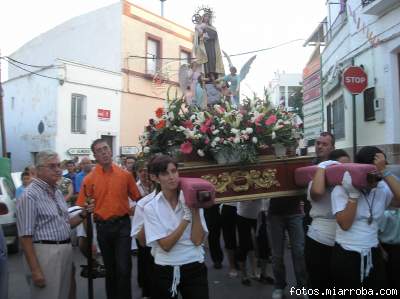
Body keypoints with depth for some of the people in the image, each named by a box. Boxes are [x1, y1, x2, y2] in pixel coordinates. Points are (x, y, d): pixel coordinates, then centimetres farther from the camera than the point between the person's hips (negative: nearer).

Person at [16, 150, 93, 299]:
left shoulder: (57, 192, 11)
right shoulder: (30, 196, -13)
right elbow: (26, 237, -16)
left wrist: (83, 214, 0)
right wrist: (35, 270, -18)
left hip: (66, 250, 8)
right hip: (46, 252, -8)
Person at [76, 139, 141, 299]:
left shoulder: (125, 175, -3)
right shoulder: (89, 179, -4)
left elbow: (137, 198, 6)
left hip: (122, 225, -1)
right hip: (103, 227, 1)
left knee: (124, 268, -6)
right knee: (110, 268, 17)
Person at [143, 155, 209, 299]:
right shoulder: (151, 207, -8)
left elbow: (198, 240, -11)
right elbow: (166, 245, -15)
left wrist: (195, 210, -19)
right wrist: (187, 216, -21)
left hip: (194, 268, 0)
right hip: (165, 271, 0)